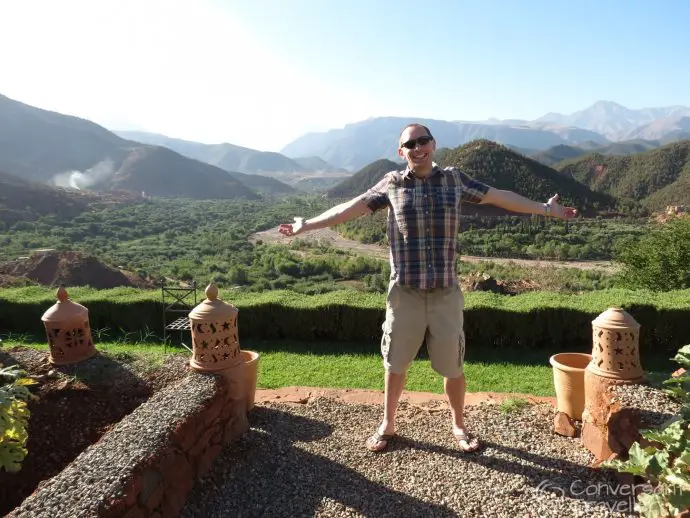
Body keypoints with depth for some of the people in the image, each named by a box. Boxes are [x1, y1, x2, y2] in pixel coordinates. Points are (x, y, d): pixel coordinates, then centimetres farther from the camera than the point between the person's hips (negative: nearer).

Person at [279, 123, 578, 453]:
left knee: (452, 364, 11)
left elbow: (500, 197, 9)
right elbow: (351, 208, 3)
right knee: (396, 362, 12)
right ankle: (387, 424, 33)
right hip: (404, 292, 0)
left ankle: (459, 426, 35)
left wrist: (546, 209, 10)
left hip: (445, 292, 1)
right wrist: (306, 225, 2)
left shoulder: (454, 179, 4)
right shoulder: (392, 183, 1)